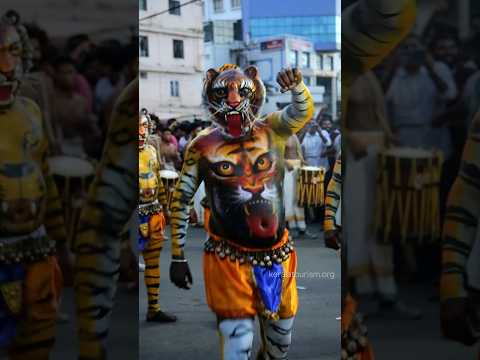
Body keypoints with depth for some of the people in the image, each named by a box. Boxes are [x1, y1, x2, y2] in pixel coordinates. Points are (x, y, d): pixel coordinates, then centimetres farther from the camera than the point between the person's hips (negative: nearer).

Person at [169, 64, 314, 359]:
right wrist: (178, 256, 1)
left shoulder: (272, 131, -2)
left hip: (278, 255, 3)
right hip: (229, 258, -3)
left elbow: (303, 111, -19)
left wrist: (297, 85, -42)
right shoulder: (203, 146, -6)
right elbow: (181, 201, 1)